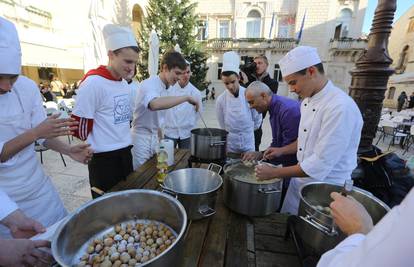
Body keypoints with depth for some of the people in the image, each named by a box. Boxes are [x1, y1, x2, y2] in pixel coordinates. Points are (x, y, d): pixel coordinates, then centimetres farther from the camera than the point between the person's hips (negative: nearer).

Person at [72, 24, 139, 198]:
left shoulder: (124, 84, 6)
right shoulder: (93, 83, -16)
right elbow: (79, 126, -12)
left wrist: (124, 141, 16)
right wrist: (95, 146, 1)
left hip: (125, 153, 7)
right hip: (104, 158, -7)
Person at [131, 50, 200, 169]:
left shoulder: (164, 87, 7)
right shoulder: (149, 84, -19)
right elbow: (155, 104, -43)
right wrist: (186, 97, -37)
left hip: (154, 138, 8)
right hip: (142, 138, -8)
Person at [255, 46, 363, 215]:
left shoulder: (341, 107, -27)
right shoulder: (308, 101, 2)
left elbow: (320, 164, -27)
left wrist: (274, 173, -22)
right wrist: (282, 151, 1)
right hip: (299, 181, 7)